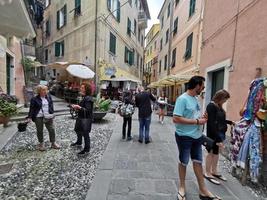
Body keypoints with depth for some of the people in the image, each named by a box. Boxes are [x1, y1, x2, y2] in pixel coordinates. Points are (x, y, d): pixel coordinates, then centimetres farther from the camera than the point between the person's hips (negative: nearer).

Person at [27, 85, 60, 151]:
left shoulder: (48, 97, 6)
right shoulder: (34, 99, -5)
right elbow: (32, 109, -4)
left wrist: (52, 113, 4)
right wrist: (29, 117, -10)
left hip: (48, 117, 3)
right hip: (38, 117, -3)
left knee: (52, 129, 5)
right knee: (40, 131, 9)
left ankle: (53, 143, 19)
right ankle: (41, 144, 28)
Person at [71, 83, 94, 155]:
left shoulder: (88, 98, -21)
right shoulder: (84, 97, 9)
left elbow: (88, 110, -26)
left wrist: (79, 107, -29)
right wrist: (77, 107, 4)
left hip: (86, 119, -11)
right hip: (81, 117, 11)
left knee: (85, 134, 1)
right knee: (78, 130, 27)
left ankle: (86, 149, 17)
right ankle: (79, 142, 52)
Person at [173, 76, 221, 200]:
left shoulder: (195, 98, 6)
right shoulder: (182, 99, -21)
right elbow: (176, 119, -28)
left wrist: (201, 117, -4)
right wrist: (197, 121, -22)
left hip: (197, 136, 8)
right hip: (184, 137, -8)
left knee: (198, 162, 18)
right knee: (183, 162, 13)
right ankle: (182, 187, 37)